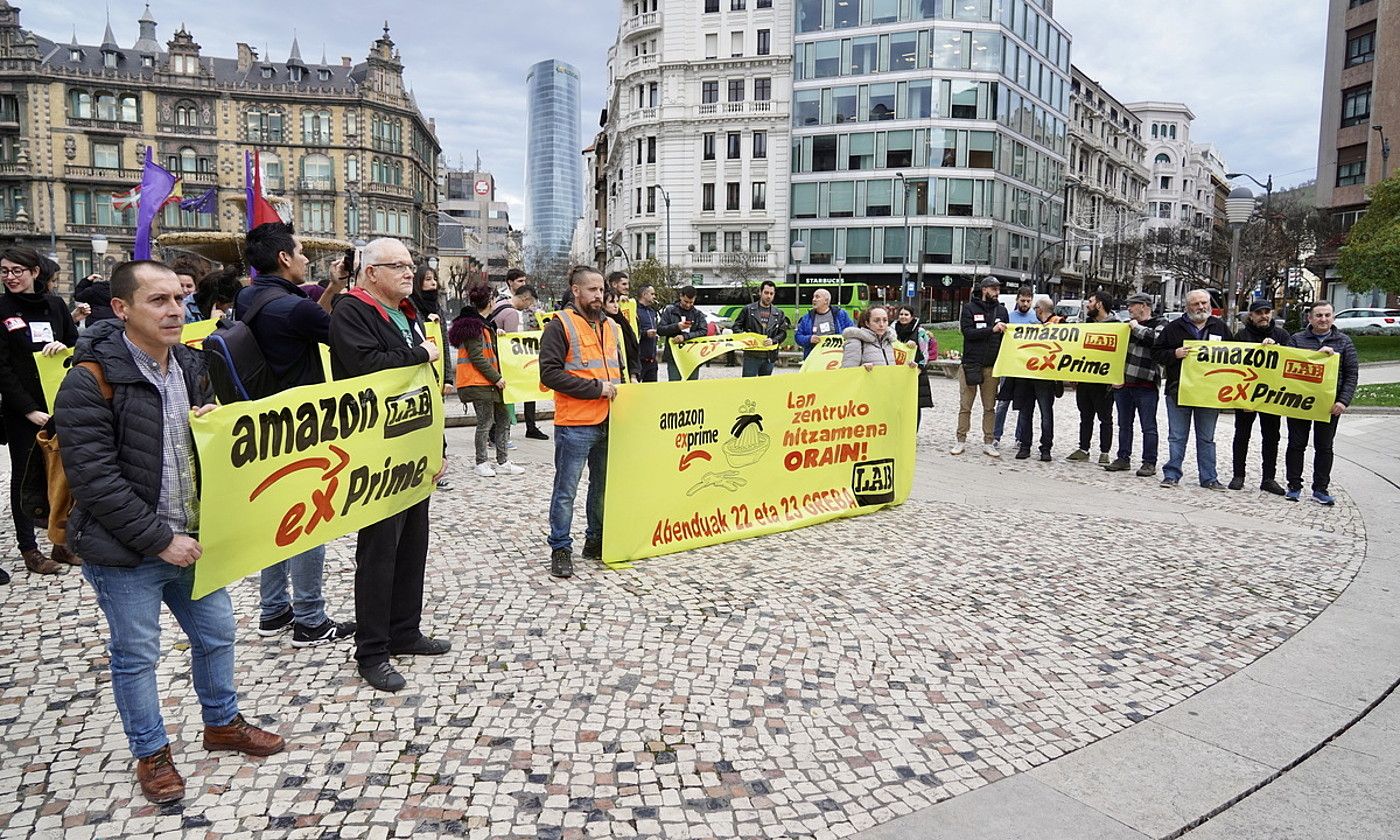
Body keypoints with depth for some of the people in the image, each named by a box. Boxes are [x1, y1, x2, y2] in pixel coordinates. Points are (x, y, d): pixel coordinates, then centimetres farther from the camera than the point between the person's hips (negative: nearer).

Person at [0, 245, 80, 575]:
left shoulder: (55, 304, 8)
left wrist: (64, 347, -11)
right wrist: (28, 409, -13)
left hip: (59, 405, 3)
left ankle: (63, 542, 18)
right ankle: (29, 549, 14)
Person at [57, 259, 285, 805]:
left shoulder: (191, 367, 4)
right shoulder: (92, 381, -17)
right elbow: (95, 479, -20)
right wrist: (159, 539, -20)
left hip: (190, 538, 7)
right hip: (125, 553, -6)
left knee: (215, 633, 17)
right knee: (136, 656, 9)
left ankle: (221, 723, 38)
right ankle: (151, 753, 28)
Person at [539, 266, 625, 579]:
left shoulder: (610, 327, 16)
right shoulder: (560, 325, -6)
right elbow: (549, 373, -15)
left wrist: (617, 388, 7)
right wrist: (595, 387, -16)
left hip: (609, 422, 7)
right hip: (575, 424, -7)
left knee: (604, 485, 15)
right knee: (566, 491, 2)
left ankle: (596, 541, 29)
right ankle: (560, 549, 13)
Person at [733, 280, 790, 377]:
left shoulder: (779, 314, 12)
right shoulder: (748, 310, 6)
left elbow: (783, 333, 7)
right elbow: (736, 326, 7)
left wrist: (773, 340, -13)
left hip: (769, 358, 3)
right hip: (751, 355, -3)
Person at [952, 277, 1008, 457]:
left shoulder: (1002, 310, 11)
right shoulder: (969, 308, 1)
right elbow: (968, 332, -12)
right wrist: (992, 329, -20)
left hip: (992, 366, 3)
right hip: (970, 364, -3)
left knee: (990, 407, 7)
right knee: (965, 406, 2)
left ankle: (988, 442, 12)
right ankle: (961, 441, 9)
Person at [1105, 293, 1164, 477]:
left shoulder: (1159, 325, 0)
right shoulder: (1127, 325, 18)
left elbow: (1158, 340, -23)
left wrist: (1137, 328, -12)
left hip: (1145, 385, -6)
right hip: (1122, 383, 6)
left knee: (1148, 426, 0)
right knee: (1124, 425, 12)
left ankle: (1149, 463, 6)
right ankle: (1123, 459, 21)